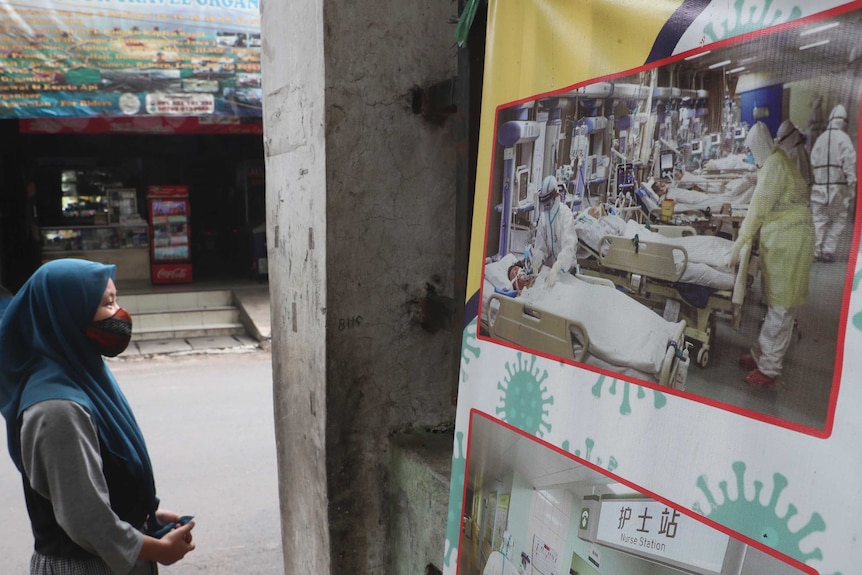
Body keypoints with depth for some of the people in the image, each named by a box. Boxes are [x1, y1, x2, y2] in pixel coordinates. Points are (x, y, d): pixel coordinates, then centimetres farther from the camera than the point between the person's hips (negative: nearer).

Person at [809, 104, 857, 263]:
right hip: (839, 186, -3)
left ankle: (818, 251, 6)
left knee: (819, 220, 9)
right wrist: (852, 186, -7)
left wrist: (818, 180, 8)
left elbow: (813, 162, 4)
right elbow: (849, 163, -11)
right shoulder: (843, 138, -8)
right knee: (839, 220, 9)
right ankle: (828, 250, 5)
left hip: (819, 186, 4)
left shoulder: (820, 138, 6)